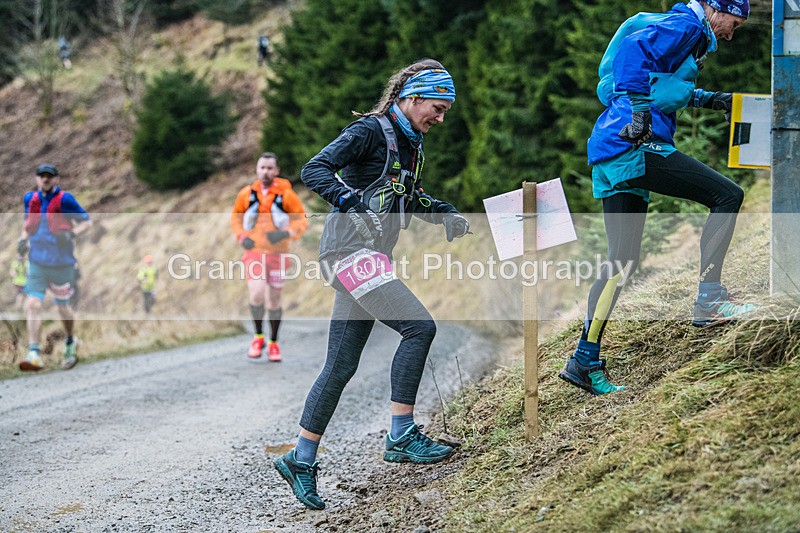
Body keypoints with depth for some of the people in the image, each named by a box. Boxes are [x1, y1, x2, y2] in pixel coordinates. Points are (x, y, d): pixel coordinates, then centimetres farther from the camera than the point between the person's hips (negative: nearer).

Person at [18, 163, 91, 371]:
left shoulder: (64, 199, -8)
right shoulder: (30, 199, 7)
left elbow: (86, 221, -5)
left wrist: (72, 233, -22)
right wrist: (23, 239, 6)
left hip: (62, 263, -3)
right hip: (37, 262, 3)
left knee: (63, 307, 9)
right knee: (33, 304, -12)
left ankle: (71, 342, 38)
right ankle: (34, 355, -15)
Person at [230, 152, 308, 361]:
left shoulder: (286, 195, -4)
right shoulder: (246, 194, 2)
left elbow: (301, 220, 2)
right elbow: (236, 217, 16)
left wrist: (286, 233, -17)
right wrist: (241, 237, -1)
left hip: (277, 254, 0)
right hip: (253, 253, 0)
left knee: (274, 301, 6)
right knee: (257, 294, -20)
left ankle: (273, 343, 24)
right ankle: (258, 337, 1)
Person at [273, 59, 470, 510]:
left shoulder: (412, 142, 16)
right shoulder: (370, 131, -10)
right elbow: (314, 171, -18)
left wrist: (445, 214, 12)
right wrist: (355, 202, -32)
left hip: (372, 258, 9)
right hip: (351, 250, -9)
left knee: (341, 367, 7)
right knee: (420, 327, -18)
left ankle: (301, 460, 14)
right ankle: (401, 436, -12)